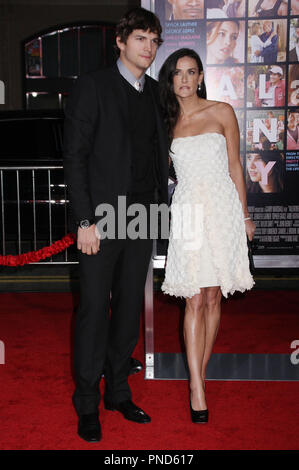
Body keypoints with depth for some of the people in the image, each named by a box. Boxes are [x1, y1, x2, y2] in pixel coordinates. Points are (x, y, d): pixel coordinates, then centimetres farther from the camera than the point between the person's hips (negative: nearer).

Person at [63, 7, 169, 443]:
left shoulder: (156, 92, 13)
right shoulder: (93, 85, -4)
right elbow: (75, 156, -8)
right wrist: (85, 220, -14)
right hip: (103, 216, -5)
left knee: (130, 307, 12)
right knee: (95, 308, 2)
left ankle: (118, 392, 27)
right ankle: (87, 404, 17)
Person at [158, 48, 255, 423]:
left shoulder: (221, 112, 5)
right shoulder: (168, 123, 11)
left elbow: (234, 167, 7)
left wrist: (245, 215, 7)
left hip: (221, 209, 0)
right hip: (187, 212, 1)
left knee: (213, 297, 4)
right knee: (195, 300, -5)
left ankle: (200, 371, 19)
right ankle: (197, 388, -1)